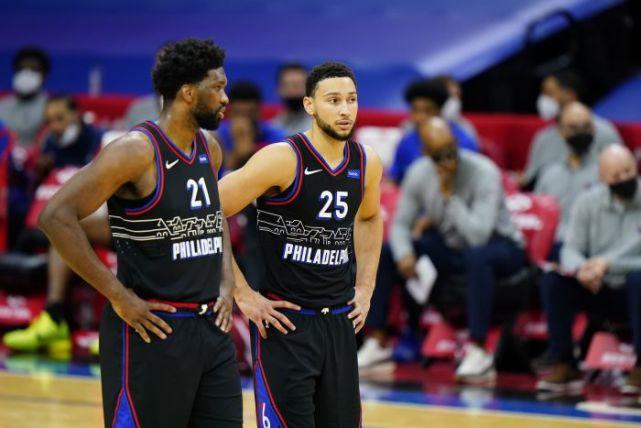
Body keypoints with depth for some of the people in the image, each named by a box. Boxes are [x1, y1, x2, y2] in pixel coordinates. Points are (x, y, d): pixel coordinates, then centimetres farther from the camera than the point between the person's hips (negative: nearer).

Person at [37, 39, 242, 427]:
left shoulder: (210, 148, 9)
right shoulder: (137, 150, -15)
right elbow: (56, 216, -20)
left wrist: (226, 282, 12)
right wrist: (118, 296, -19)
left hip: (210, 325, 8)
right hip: (152, 329, -8)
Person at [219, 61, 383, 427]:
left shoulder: (368, 164, 3)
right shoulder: (283, 160, -16)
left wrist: (365, 288, 16)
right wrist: (242, 294, -13)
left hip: (340, 322, 6)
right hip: (284, 320, -6)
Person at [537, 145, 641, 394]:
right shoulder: (588, 202, 0)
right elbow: (571, 250, -3)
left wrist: (607, 263, -27)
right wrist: (581, 268, -26)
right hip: (600, 291, 3)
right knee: (553, 282, -21)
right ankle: (564, 365, -16)